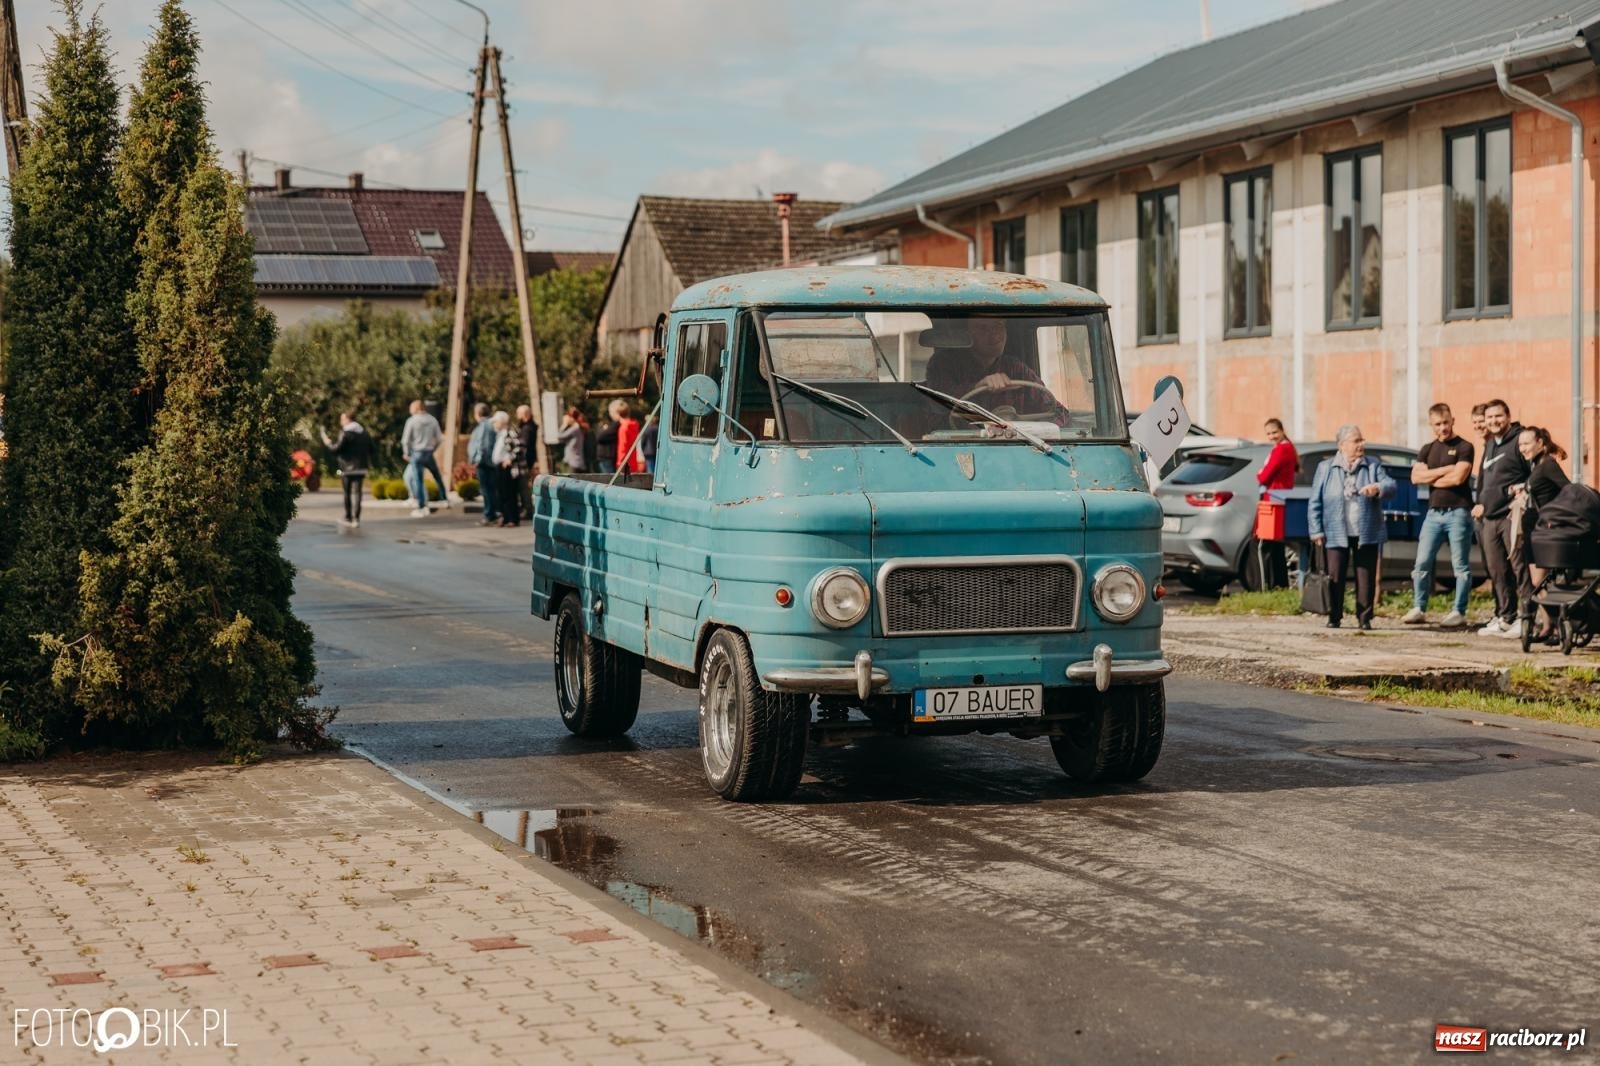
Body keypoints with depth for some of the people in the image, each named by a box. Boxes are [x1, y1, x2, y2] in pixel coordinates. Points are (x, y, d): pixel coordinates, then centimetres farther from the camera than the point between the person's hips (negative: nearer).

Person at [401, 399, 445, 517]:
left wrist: (406, 453, 5)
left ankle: (421, 508, 0)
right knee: (437, 476, 22)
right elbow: (439, 438, 5)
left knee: (417, 480, 0)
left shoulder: (412, 421, -9)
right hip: (429, 454, 4)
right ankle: (446, 500, 28)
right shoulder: (432, 420, 3)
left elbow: (405, 440, -10)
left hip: (416, 453, -4)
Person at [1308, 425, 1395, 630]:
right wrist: (1317, 530, -1)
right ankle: (1334, 617, 9)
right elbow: (1315, 502, 5)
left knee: (1366, 577, 2)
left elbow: (1391, 486, -3)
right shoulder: (1325, 468, 5)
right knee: (1335, 577, -2)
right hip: (1337, 534, -1)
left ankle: (1364, 617, 10)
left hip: (1367, 534, 1)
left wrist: (1378, 488, -26)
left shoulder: (1373, 466, 8)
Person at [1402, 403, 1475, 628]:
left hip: (1458, 512, -5)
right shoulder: (1428, 450, 15)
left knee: (1460, 566, -1)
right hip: (1434, 513, 5)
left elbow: (1458, 477, -15)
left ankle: (1458, 612, 2)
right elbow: (1416, 477, 1)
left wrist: (1430, 478, -3)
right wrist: (1444, 470, -7)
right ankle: (1419, 609, 8)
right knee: (1422, 563, 2)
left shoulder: (1464, 448, -2)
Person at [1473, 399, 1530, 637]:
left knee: (1519, 567, -9)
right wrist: (1481, 504, 16)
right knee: (1496, 571, 10)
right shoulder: (1489, 445, 20)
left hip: (1512, 516, -8)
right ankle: (1505, 617, 16)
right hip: (1490, 517, 8)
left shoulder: (1519, 441, -6)